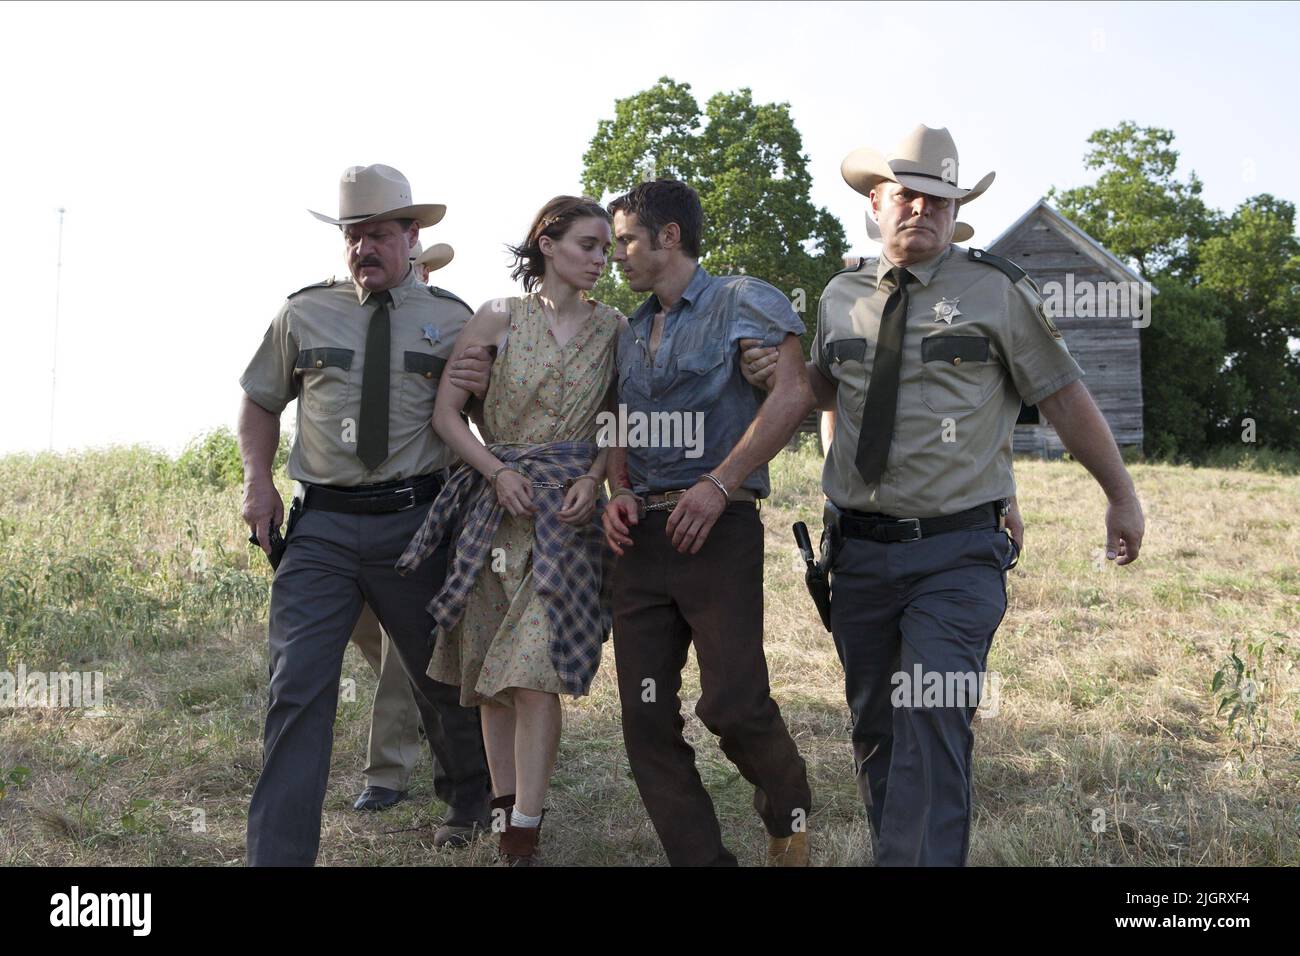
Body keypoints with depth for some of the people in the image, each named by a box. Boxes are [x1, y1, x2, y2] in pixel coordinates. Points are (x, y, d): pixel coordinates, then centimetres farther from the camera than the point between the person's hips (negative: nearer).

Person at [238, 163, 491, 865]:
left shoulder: (453, 320, 5)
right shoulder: (303, 314, 6)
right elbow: (260, 400, 17)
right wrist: (258, 480, 4)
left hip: (415, 522, 0)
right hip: (320, 525, 0)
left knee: (442, 676, 15)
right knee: (297, 689, -9)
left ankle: (468, 803, 41)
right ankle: (278, 854, -2)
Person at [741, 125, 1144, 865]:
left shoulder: (998, 291, -1)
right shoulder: (841, 297, 10)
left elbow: (1066, 396, 3)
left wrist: (1121, 494, 5)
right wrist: (784, 372, 5)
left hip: (958, 554, -4)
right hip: (859, 549, 4)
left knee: (933, 728, -14)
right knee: (875, 725, 13)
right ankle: (892, 849, 29)